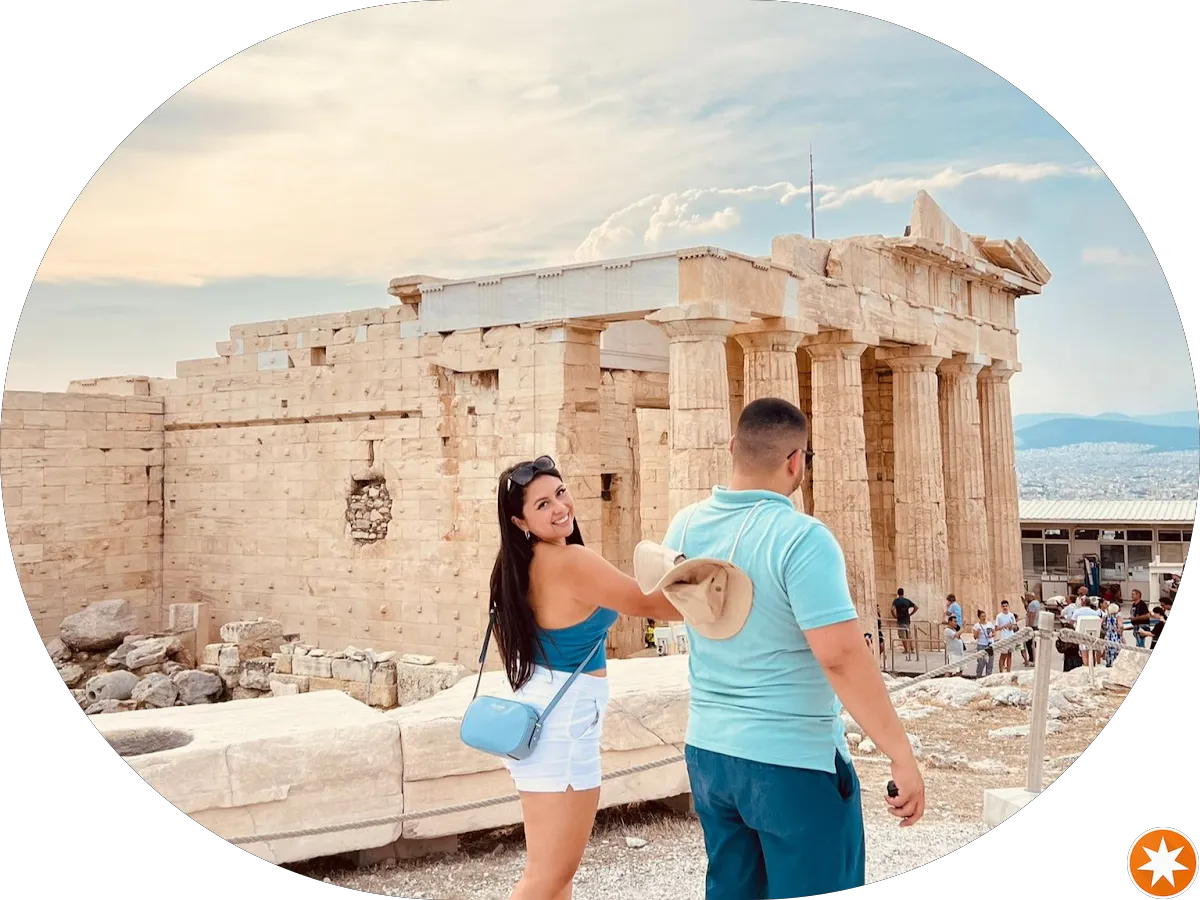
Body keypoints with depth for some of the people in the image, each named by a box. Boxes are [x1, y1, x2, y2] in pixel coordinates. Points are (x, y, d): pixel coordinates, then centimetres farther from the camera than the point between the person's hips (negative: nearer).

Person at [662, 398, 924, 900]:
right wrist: (902, 757, -19)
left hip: (708, 749, 7)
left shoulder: (685, 527, 1)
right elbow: (842, 658, -25)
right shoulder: (801, 538, -21)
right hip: (794, 760, -7)